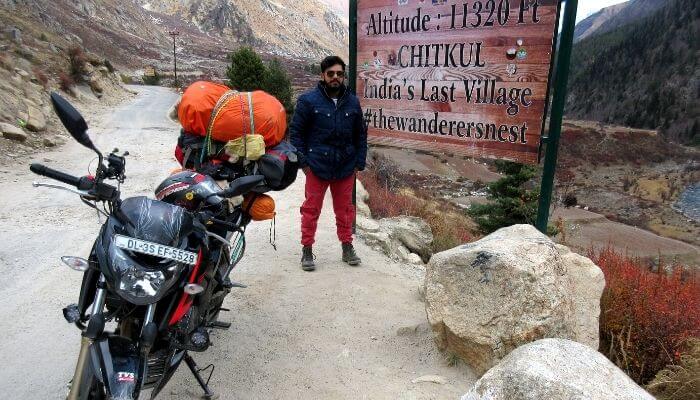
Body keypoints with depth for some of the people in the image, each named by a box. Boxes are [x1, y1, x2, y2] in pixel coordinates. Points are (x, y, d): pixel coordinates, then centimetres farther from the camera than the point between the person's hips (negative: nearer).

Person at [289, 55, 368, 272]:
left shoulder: (352, 102, 7)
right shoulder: (308, 100, -5)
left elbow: (361, 134, 14)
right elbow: (295, 132, -2)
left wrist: (359, 163, 8)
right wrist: (303, 161, -7)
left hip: (346, 168, 3)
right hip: (317, 167, -3)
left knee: (345, 209, 13)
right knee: (311, 209, 4)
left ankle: (347, 247, 27)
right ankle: (307, 251, 18)